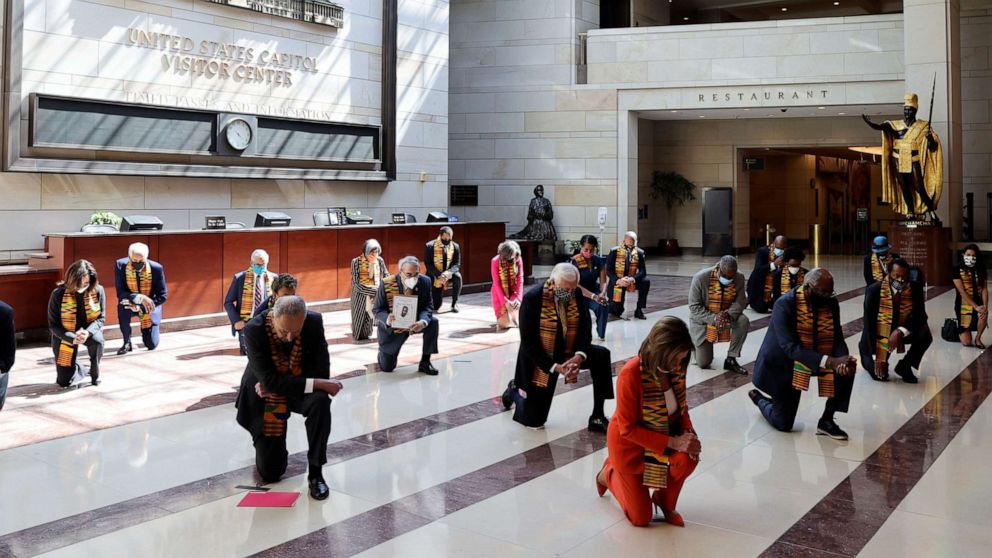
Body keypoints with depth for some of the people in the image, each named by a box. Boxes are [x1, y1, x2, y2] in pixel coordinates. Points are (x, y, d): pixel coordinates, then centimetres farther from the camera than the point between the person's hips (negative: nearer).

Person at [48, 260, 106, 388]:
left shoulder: (98, 290, -15)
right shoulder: (58, 294, -18)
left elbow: (101, 318, -10)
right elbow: (53, 325, -14)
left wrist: (88, 332, -31)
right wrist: (73, 338, -30)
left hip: (90, 330, 1)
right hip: (66, 335, 0)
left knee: (97, 340, -37)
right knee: (65, 381, -6)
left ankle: (95, 373, -8)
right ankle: (81, 369, 32)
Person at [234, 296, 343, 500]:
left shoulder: (314, 323, -21)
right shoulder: (253, 330, -27)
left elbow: (321, 371, -17)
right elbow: (269, 380, -30)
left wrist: (278, 384, -25)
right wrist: (317, 383, -35)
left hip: (300, 390, 1)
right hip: (266, 396, -1)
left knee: (320, 401, -36)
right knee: (270, 473, -1)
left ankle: (315, 472, -18)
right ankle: (272, 448, 37)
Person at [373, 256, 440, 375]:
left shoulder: (424, 282, -17)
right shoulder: (386, 284, -23)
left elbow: (427, 307, -14)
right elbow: (377, 310, -17)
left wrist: (423, 322, -38)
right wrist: (387, 319, -42)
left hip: (414, 323, 2)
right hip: (392, 326, -2)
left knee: (433, 322, -28)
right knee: (386, 368, 0)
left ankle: (425, 362, -13)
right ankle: (383, 350, 38)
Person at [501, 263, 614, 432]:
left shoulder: (577, 294, -11)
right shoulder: (533, 298, -25)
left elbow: (585, 328, -9)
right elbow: (528, 342, -24)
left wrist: (579, 356, -28)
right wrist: (554, 367, -29)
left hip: (568, 353, 4)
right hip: (541, 360, -4)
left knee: (601, 355, -22)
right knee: (534, 421, 3)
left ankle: (597, 417, -11)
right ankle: (515, 390, 38)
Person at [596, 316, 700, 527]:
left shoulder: (676, 367, -18)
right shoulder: (631, 374, -34)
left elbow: (681, 406, 1)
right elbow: (629, 429, -26)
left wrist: (688, 432, -19)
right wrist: (674, 442, -31)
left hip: (663, 432, 4)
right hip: (629, 441, -4)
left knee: (687, 458, -30)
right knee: (641, 518, 4)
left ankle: (664, 500, 2)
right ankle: (609, 473, 32)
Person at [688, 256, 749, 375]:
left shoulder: (739, 278, -14)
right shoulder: (700, 278, -25)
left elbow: (740, 302, -11)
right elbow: (694, 307, -21)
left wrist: (728, 314, -33)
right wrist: (713, 318, -36)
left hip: (726, 316, 3)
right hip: (703, 320, -3)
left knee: (743, 321, -29)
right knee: (703, 363, -5)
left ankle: (731, 359, -14)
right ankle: (696, 343, 31)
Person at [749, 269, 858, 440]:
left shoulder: (831, 303, -10)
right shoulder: (784, 305, -27)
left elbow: (837, 339, -10)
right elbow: (790, 348, -33)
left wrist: (842, 362, -33)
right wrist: (830, 361, -42)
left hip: (817, 359, 5)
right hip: (784, 364, -5)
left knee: (847, 369, -21)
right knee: (782, 424, 0)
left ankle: (826, 420, -2)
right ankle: (759, 398, 34)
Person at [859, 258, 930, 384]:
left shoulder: (915, 288, -11)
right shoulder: (874, 290, -20)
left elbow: (920, 317, -12)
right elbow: (869, 323, -19)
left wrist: (900, 331, -32)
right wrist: (877, 356, -22)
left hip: (902, 332, 3)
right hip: (879, 334, -3)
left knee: (925, 335, -26)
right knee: (880, 374, -14)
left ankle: (904, 366, 0)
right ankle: (866, 355, 22)